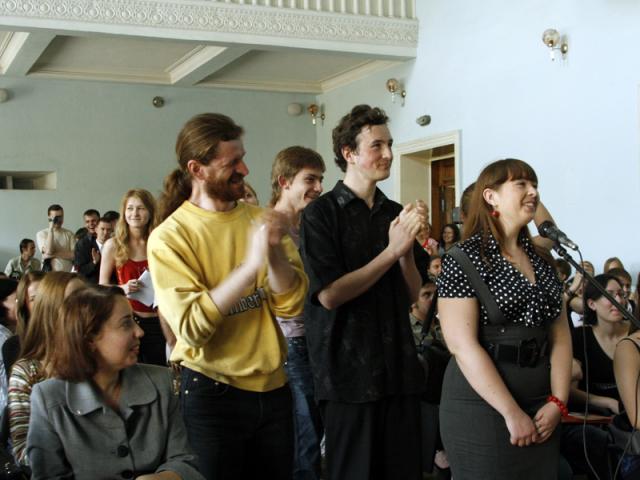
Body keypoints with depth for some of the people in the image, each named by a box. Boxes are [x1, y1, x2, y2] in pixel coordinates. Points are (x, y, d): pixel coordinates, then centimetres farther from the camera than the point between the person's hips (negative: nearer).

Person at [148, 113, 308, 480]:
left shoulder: (259, 219, 2)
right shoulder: (170, 237, -12)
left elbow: (292, 305, -6)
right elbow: (192, 328, -23)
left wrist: (274, 252, -23)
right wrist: (250, 265, -29)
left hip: (273, 387, 5)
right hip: (212, 394, -4)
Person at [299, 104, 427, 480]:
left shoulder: (396, 213, 9)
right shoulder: (321, 214, -6)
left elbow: (412, 296, 8)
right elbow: (329, 295, -16)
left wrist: (407, 249, -10)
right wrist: (392, 251, -16)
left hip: (400, 368, 5)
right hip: (350, 372, -5)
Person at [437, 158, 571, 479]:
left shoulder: (542, 259, 11)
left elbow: (560, 335, 10)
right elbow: (462, 345, -16)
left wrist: (557, 402, -2)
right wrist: (512, 413, -17)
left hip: (541, 409, 6)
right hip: (482, 404, -6)